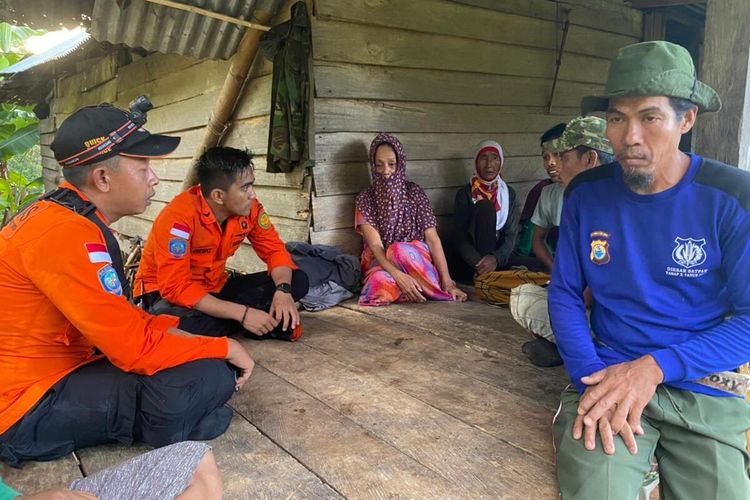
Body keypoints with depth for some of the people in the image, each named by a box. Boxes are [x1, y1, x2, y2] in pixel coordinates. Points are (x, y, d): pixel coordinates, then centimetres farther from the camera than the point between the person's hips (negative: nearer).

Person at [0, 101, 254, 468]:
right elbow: (136, 348, -25)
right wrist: (225, 348, -12)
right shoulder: (67, 234, -25)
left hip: (54, 367, 10)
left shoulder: (57, 214, 8)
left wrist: (176, 328, 1)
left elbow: (117, 319, 12)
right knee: (210, 376, -25)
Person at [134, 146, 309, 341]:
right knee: (186, 325, -42)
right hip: (167, 294, -5)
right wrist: (242, 313, -36)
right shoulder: (180, 216, -28)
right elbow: (176, 287, -32)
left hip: (214, 287, 5)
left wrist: (283, 290, -25)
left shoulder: (248, 207, -12)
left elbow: (274, 249, -3)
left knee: (297, 281, -10)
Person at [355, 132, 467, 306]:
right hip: (382, 264, 0)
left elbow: (432, 238, -5)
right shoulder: (365, 199, -2)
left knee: (401, 249, -35)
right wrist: (399, 276, -32)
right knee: (379, 284, -36)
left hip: (417, 258, 0)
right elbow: (375, 246, -13)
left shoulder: (414, 192, 1)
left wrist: (447, 281, -17)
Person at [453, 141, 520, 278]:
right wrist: (479, 263, -27)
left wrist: (496, 258, -22)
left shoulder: (509, 193, 8)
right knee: (485, 206, -27)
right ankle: (485, 274, -28)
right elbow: (460, 238, -9)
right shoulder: (465, 193, -2)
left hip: (500, 256, 2)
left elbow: (511, 234, -1)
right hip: (474, 260, -2)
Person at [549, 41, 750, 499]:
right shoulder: (586, 193, 0)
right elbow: (565, 293, 3)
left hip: (704, 389, 0)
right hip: (607, 375, 1)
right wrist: (593, 376, -14)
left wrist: (655, 367, -19)